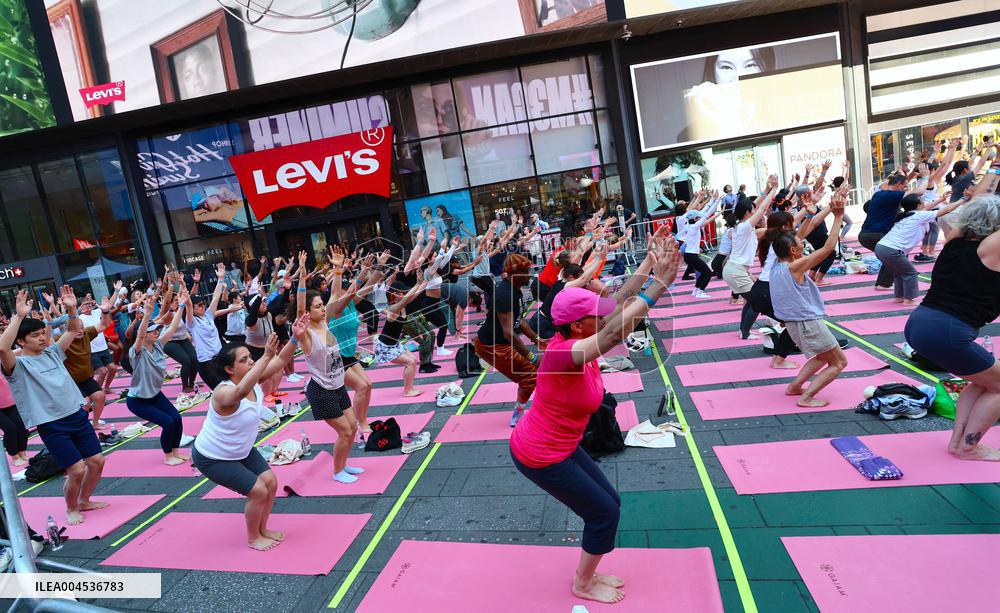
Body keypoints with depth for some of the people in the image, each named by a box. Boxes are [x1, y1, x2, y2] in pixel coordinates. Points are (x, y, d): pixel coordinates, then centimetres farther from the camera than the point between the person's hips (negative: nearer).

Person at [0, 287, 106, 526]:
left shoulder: (52, 353, 11)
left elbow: (73, 331, 14)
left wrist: (72, 309, -4)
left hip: (78, 415, 6)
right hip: (51, 426, -6)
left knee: (97, 461, 8)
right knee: (76, 470, -9)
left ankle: (84, 501, 32)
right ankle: (71, 509, 18)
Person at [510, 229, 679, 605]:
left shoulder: (576, 340, -7)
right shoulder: (564, 353, -32)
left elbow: (618, 303, -5)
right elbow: (615, 333, -47)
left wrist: (649, 263, -12)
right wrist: (658, 286, -48)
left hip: (560, 446, 9)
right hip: (539, 457, -9)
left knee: (608, 503, 16)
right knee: (604, 513, 4)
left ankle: (587, 573, 37)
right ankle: (583, 585, 27)